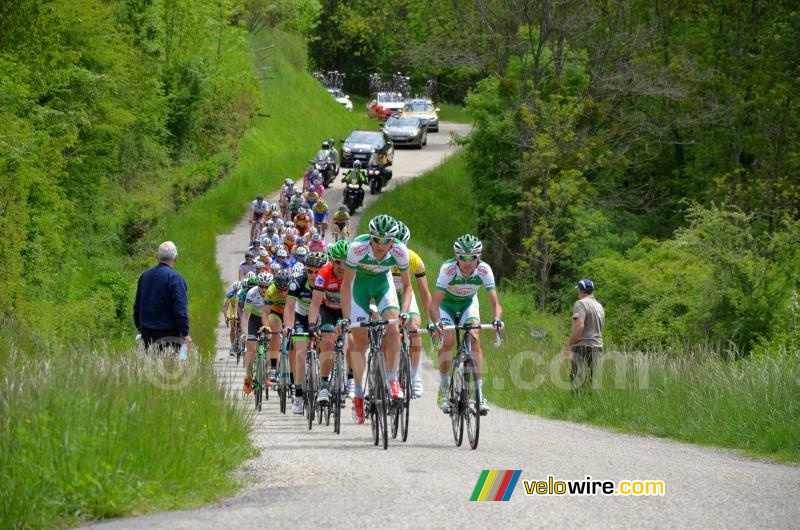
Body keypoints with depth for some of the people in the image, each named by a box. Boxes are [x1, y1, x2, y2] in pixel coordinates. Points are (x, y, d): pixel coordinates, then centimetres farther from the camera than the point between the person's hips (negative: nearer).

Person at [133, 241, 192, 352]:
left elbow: (137, 306, 17)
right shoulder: (175, 278, -11)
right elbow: (180, 309, -14)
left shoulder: (144, 276, 10)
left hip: (147, 334, 6)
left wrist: (140, 328, 25)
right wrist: (185, 334, -10)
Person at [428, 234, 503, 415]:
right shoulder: (448, 269, -35)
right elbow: (434, 304, -37)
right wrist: (436, 323, -56)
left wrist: (497, 319, -51)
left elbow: (495, 302, -31)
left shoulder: (484, 270, -29)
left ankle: (479, 392, -16)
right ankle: (443, 389, -3)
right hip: (446, 303, -1)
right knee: (448, 341, -20)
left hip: (468, 303, 1)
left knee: (474, 339, -19)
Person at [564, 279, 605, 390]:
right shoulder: (599, 306, 17)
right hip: (598, 347, 8)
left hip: (583, 347, -8)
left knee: (576, 381, -10)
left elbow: (580, 326, -20)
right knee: (593, 380, 8)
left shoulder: (581, 304, -8)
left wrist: (568, 345, -14)